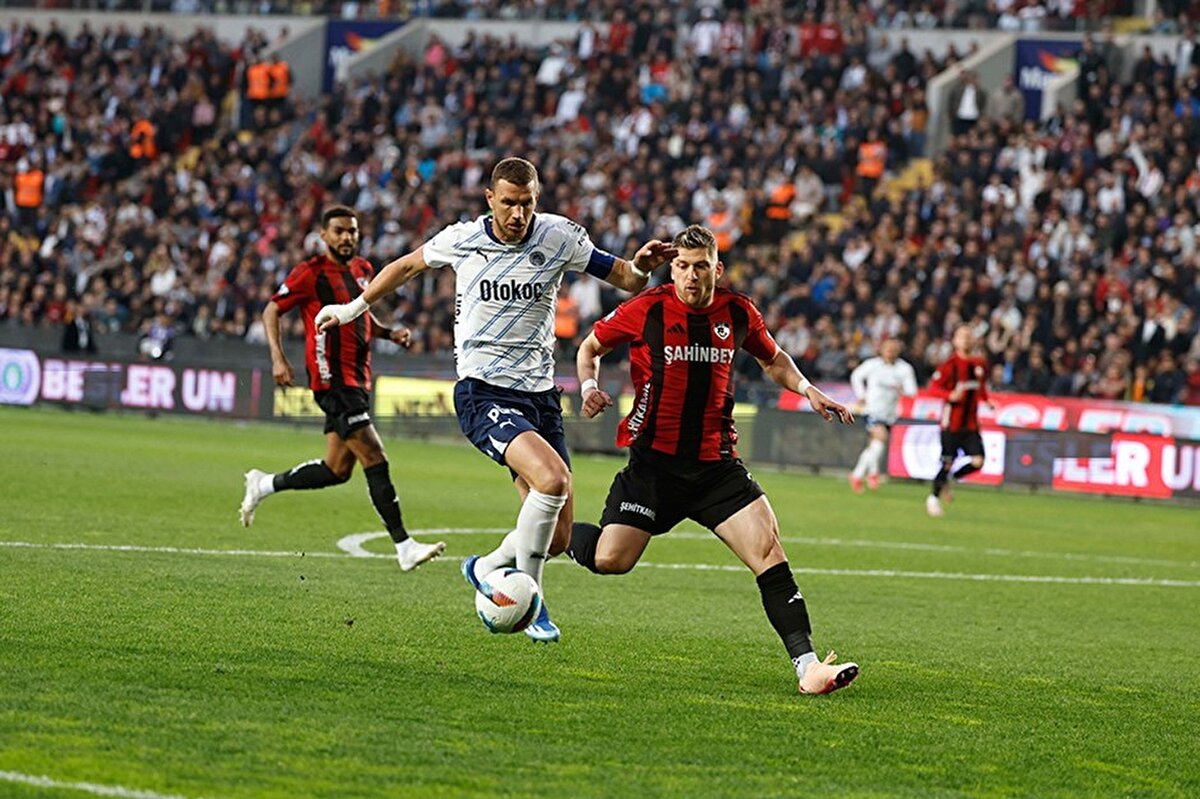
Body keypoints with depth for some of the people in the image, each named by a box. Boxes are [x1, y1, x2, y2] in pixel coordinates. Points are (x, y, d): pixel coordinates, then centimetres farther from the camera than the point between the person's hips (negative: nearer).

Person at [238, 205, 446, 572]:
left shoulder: (363, 270, 14)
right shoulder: (310, 274, -8)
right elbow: (271, 311, -3)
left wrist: (389, 332, 11)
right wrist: (278, 358, -15)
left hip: (357, 382, 8)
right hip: (333, 380, -8)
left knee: (337, 471, 10)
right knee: (375, 460, -13)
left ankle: (264, 485, 29)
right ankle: (405, 547, -13)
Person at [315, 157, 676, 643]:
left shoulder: (560, 237, -1)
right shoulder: (461, 240, -3)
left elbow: (626, 281, 5)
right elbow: (408, 265, 17)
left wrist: (641, 268, -19)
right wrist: (354, 308, 26)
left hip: (539, 395, 4)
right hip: (483, 392, -4)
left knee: (557, 539, 3)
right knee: (553, 479, -30)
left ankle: (485, 570, 34)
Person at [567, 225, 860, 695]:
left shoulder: (738, 313, 3)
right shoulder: (646, 310, -6)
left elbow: (773, 360, 23)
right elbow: (591, 346, 10)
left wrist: (808, 391, 7)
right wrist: (589, 386, -9)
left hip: (716, 464, 2)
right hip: (653, 460, -2)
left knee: (768, 548, -14)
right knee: (610, 560, -13)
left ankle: (806, 665, -17)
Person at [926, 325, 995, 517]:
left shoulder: (980, 364, 6)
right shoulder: (951, 364, -10)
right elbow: (933, 387, -11)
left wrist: (987, 401, 8)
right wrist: (950, 395, -27)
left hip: (971, 424, 5)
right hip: (951, 422, -5)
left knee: (977, 462, -9)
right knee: (948, 462, -2)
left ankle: (948, 479, 17)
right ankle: (934, 497, 19)